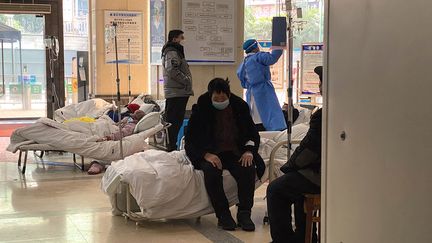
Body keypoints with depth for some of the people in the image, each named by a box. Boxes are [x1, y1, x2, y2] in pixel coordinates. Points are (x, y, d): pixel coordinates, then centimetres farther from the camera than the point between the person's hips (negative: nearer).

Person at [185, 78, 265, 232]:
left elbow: (253, 134, 11)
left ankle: (244, 214, -17)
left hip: (236, 152, 2)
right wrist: (206, 154, -21)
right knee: (211, 170, -35)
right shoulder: (201, 108, -3)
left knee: (249, 169, -29)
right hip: (211, 153, -2)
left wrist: (249, 150, -10)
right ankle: (222, 215, -23)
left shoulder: (240, 106, 4)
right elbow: (190, 138, -4)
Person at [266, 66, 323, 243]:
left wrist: (289, 166, 2)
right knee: (298, 182, 33)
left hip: (323, 175, -10)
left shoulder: (323, 115, -23)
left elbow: (309, 149, -17)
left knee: (275, 190, 6)